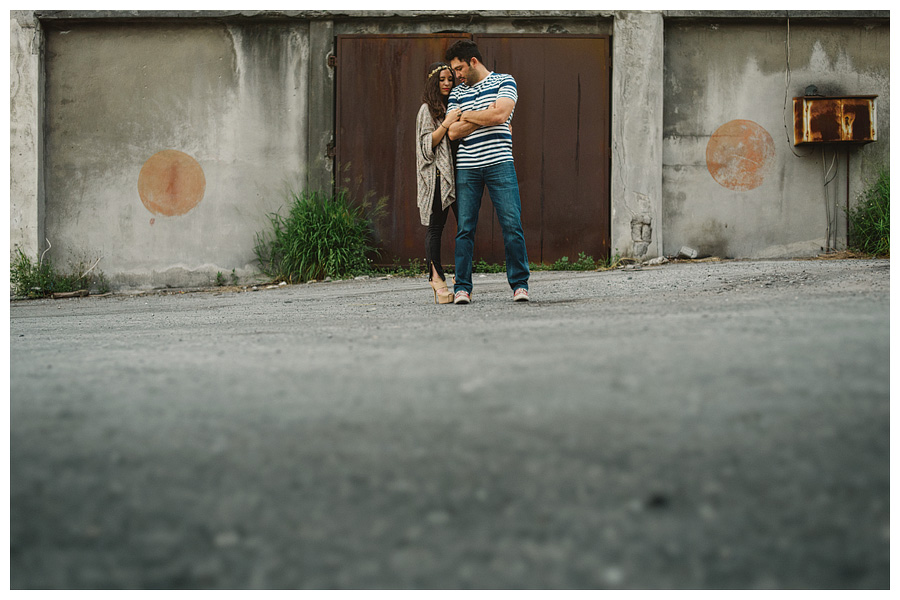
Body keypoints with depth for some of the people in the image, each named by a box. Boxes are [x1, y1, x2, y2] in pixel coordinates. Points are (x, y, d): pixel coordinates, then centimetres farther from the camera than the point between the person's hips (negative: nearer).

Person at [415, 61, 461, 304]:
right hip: (437, 174, -6)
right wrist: (446, 124, -14)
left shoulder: (455, 106, 21)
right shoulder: (427, 110, 3)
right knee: (435, 227, -4)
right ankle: (437, 279, -3)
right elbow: (427, 145, -5)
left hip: (457, 172, 6)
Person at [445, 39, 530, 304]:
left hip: (499, 162, -3)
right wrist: (484, 117, -4)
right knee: (465, 228, -1)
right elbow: (453, 132, 5)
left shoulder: (504, 82, 7)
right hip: (467, 167, 3)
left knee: (512, 225, -6)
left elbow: (500, 114, -10)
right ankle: (462, 287, 3)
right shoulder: (457, 93, 17)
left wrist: (467, 116, 2)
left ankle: (519, 284, 1)